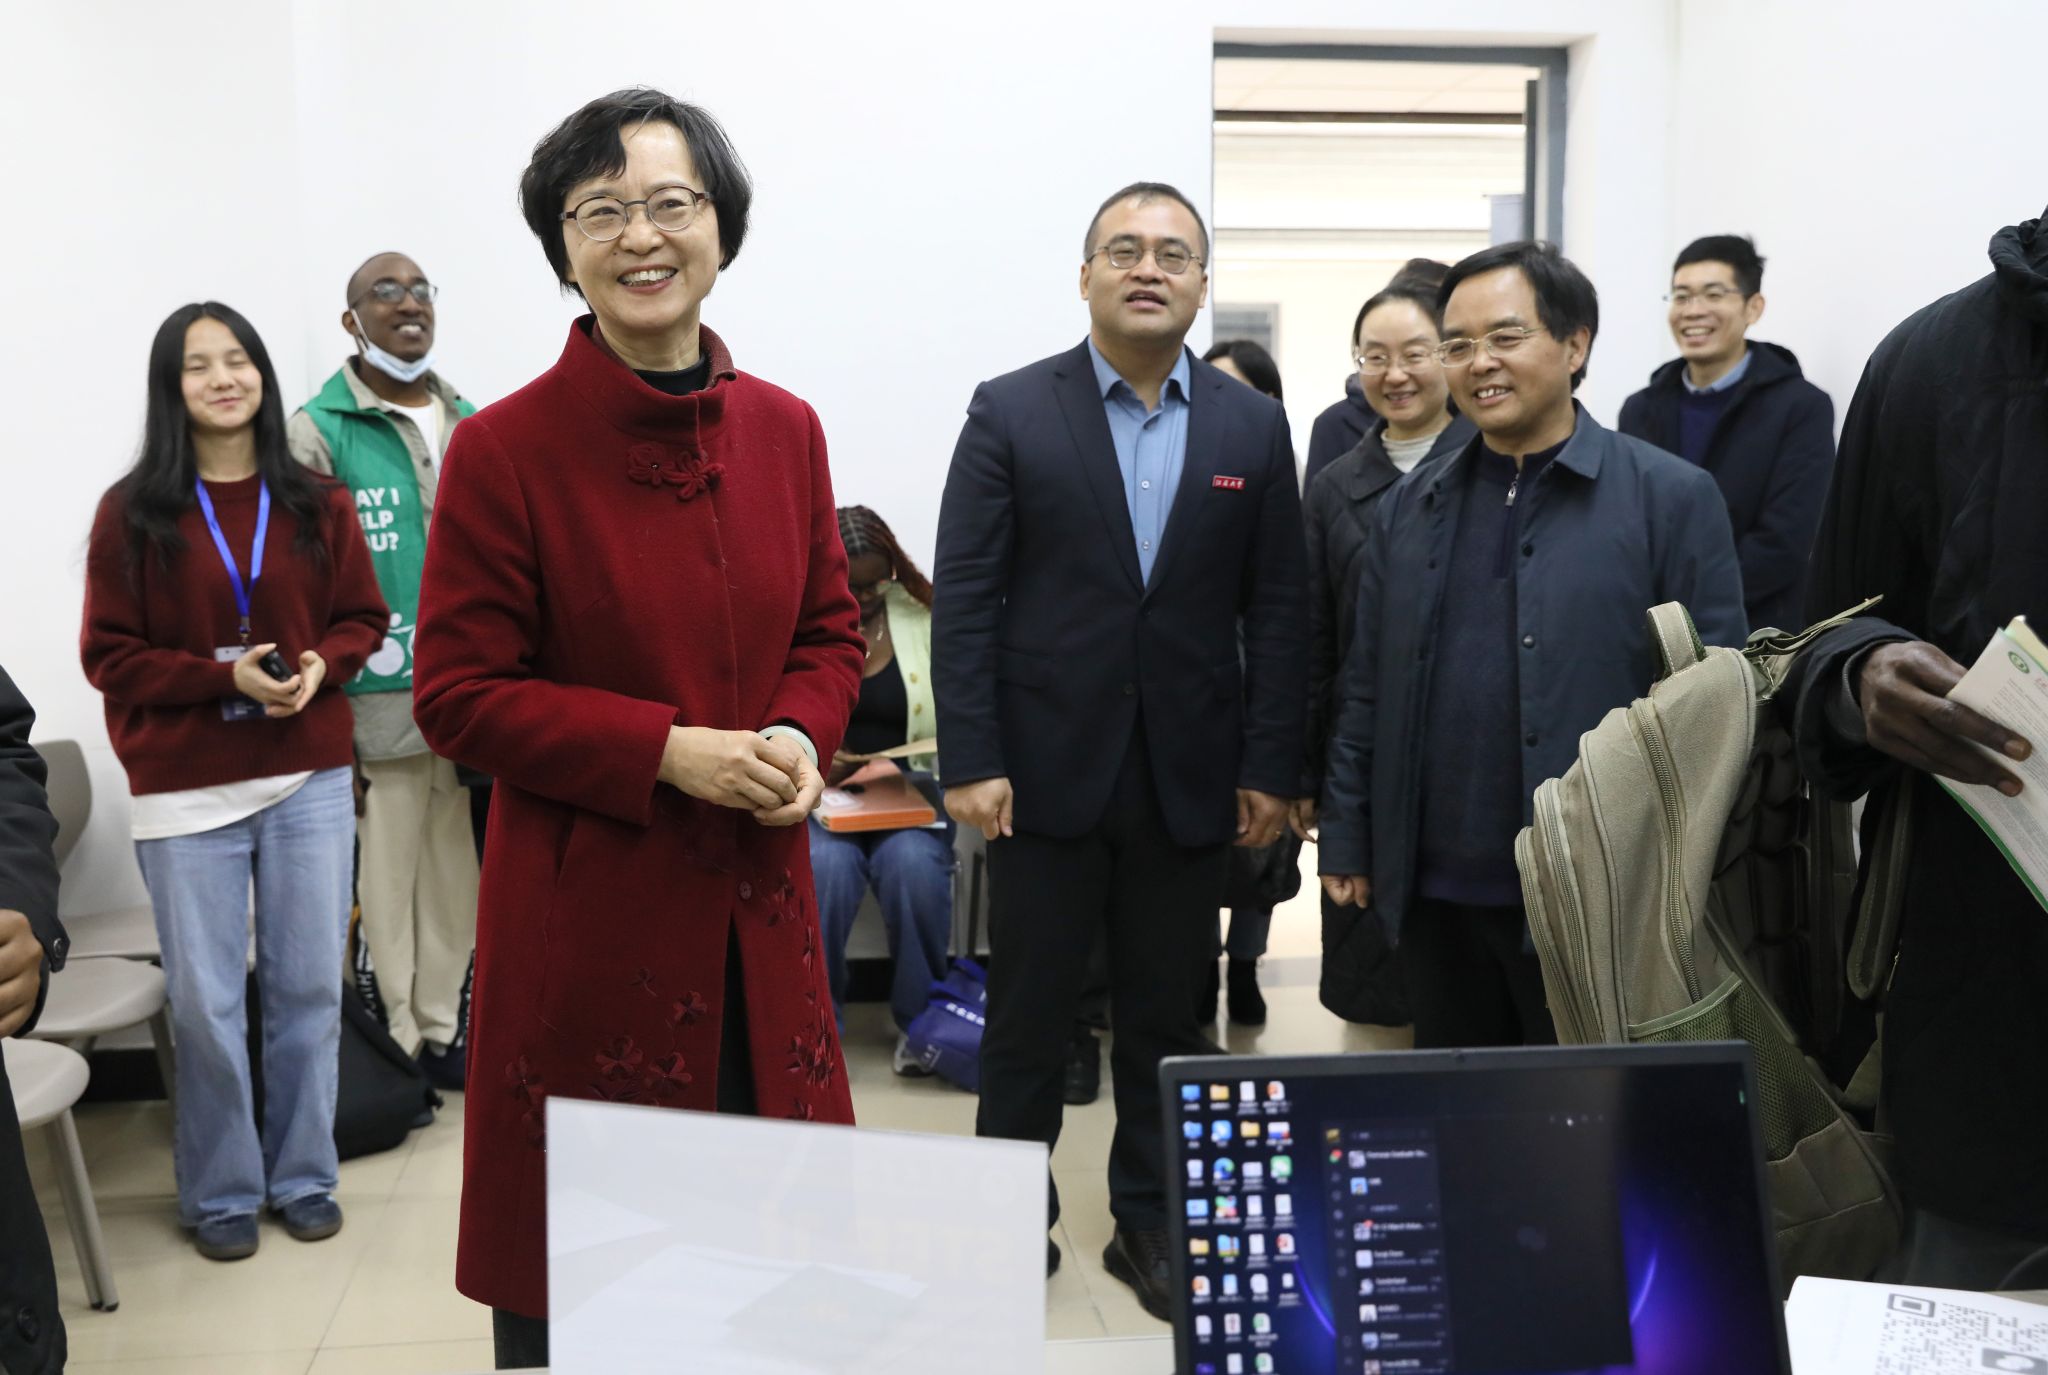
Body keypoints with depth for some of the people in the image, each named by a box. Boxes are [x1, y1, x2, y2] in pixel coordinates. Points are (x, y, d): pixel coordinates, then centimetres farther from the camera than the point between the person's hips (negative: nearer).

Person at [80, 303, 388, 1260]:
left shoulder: (316, 505, 4)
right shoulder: (133, 514, -2)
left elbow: (362, 619, 9)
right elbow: (110, 655, -2)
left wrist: (319, 665, -12)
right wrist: (225, 676, -15)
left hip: (310, 782, 2)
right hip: (184, 793, -2)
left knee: (309, 986, 8)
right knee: (205, 1002, 5)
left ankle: (305, 1178, 24)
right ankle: (221, 1193, 21)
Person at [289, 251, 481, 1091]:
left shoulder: (469, 424, 13)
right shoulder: (318, 432, -5)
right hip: (380, 699, -5)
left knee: (458, 871, 12)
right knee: (388, 875, 2)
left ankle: (445, 1029, 25)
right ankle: (399, 1042, 15)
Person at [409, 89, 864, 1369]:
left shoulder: (786, 430, 3)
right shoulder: (502, 449, -10)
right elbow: (459, 695, -8)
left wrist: (801, 736, -8)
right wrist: (669, 751, -18)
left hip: (758, 907, 4)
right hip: (585, 907, -4)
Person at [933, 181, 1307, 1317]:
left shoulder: (1253, 427, 5)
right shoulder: (1010, 412, -1)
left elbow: (1275, 612, 4)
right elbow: (965, 599, -4)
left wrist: (1271, 768, 0)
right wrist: (969, 761, -10)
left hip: (1191, 782, 2)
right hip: (1048, 769, -1)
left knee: (1165, 1014, 12)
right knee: (1027, 1013, 9)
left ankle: (1151, 1220, 27)